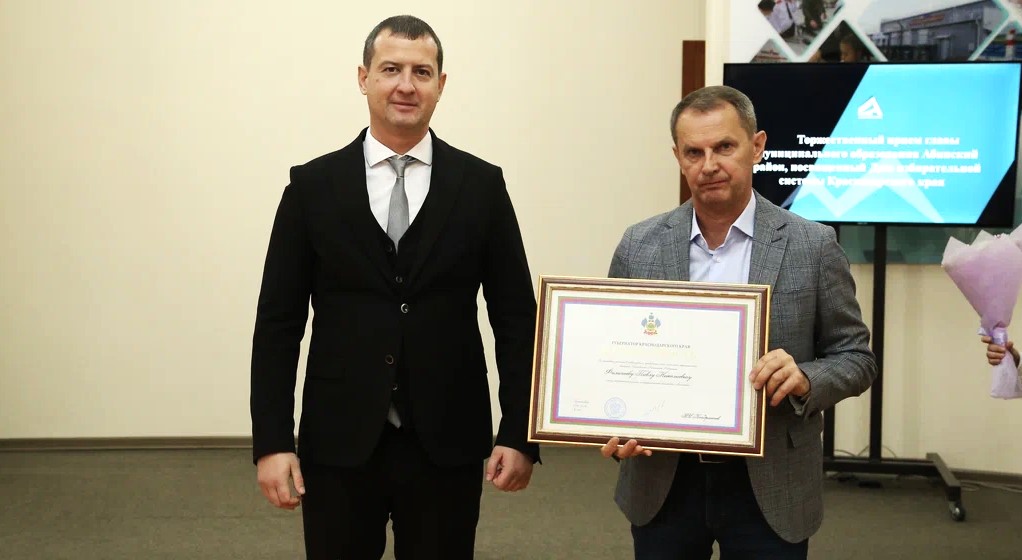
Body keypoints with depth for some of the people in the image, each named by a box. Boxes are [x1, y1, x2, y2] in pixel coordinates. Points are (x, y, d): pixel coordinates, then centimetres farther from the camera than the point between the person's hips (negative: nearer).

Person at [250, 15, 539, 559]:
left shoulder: (481, 186, 2)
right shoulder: (312, 186, 1)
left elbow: (516, 319, 3)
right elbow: (278, 323, 1)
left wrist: (519, 434, -3)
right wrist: (271, 441, -5)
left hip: (447, 446, 0)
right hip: (339, 445, 0)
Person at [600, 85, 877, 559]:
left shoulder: (812, 246, -5)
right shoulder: (639, 246, 0)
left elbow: (855, 358, 0)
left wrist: (805, 378, -20)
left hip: (769, 489, -1)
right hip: (662, 484, 2)